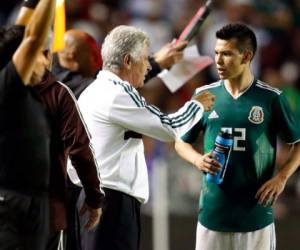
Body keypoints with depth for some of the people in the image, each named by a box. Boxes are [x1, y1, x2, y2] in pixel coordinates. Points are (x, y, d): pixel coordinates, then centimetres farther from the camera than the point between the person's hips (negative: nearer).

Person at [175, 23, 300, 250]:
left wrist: (282, 177, -8)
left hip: (256, 212, -2)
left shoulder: (271, 98, -2)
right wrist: (198, 160, -7)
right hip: (213, 211, 2)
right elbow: (181, 142, 14)